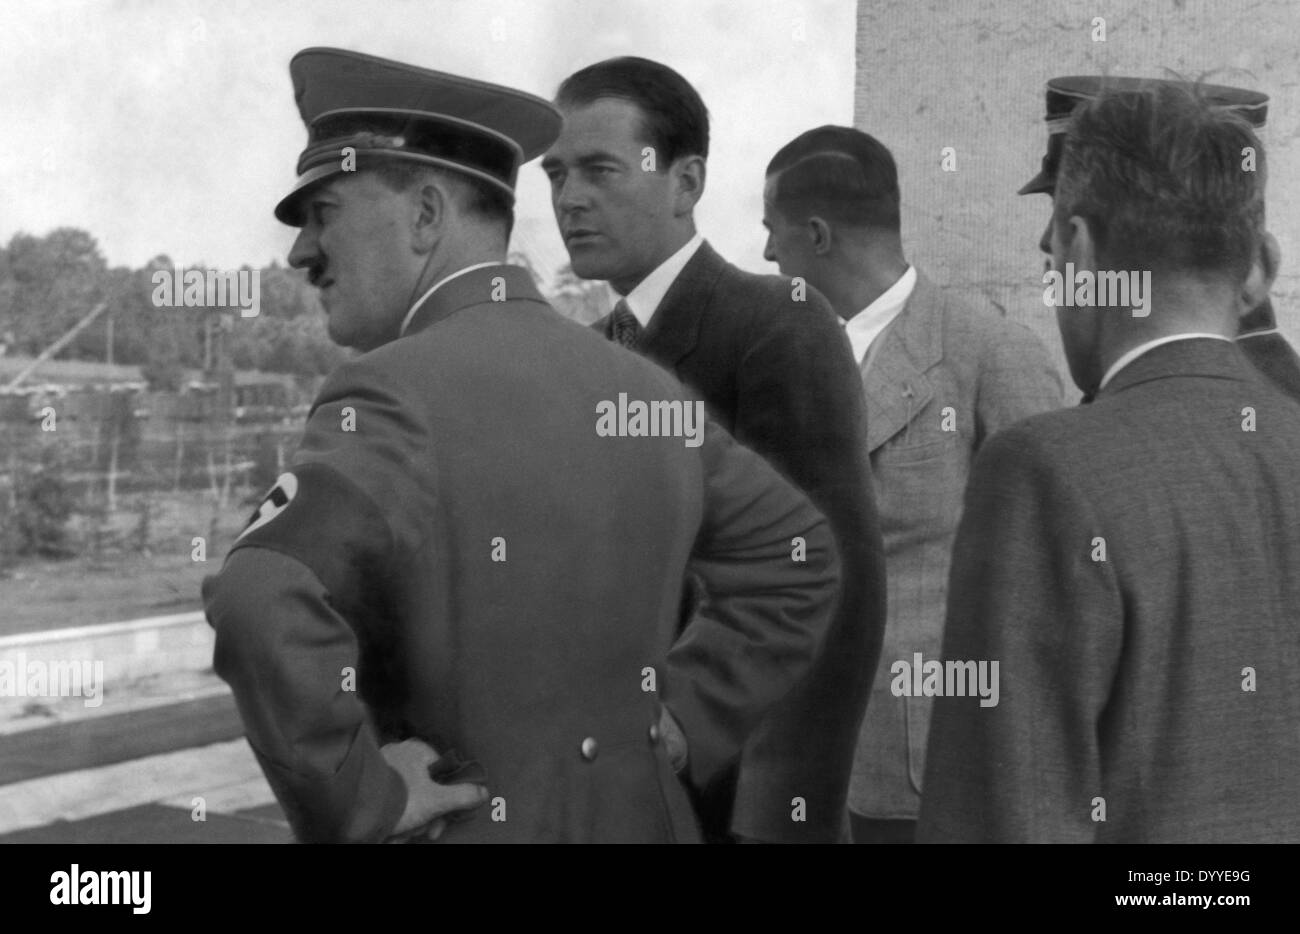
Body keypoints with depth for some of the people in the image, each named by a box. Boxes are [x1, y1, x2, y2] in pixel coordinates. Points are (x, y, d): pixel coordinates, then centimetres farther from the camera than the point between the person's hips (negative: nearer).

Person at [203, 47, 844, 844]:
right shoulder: (641, 387, 0)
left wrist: (360, 799, -22)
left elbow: (260, 606, -35)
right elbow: (798, 559, 10)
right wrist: (680, 719, 7)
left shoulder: (392, 400, -19)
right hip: (636, 812, 6)